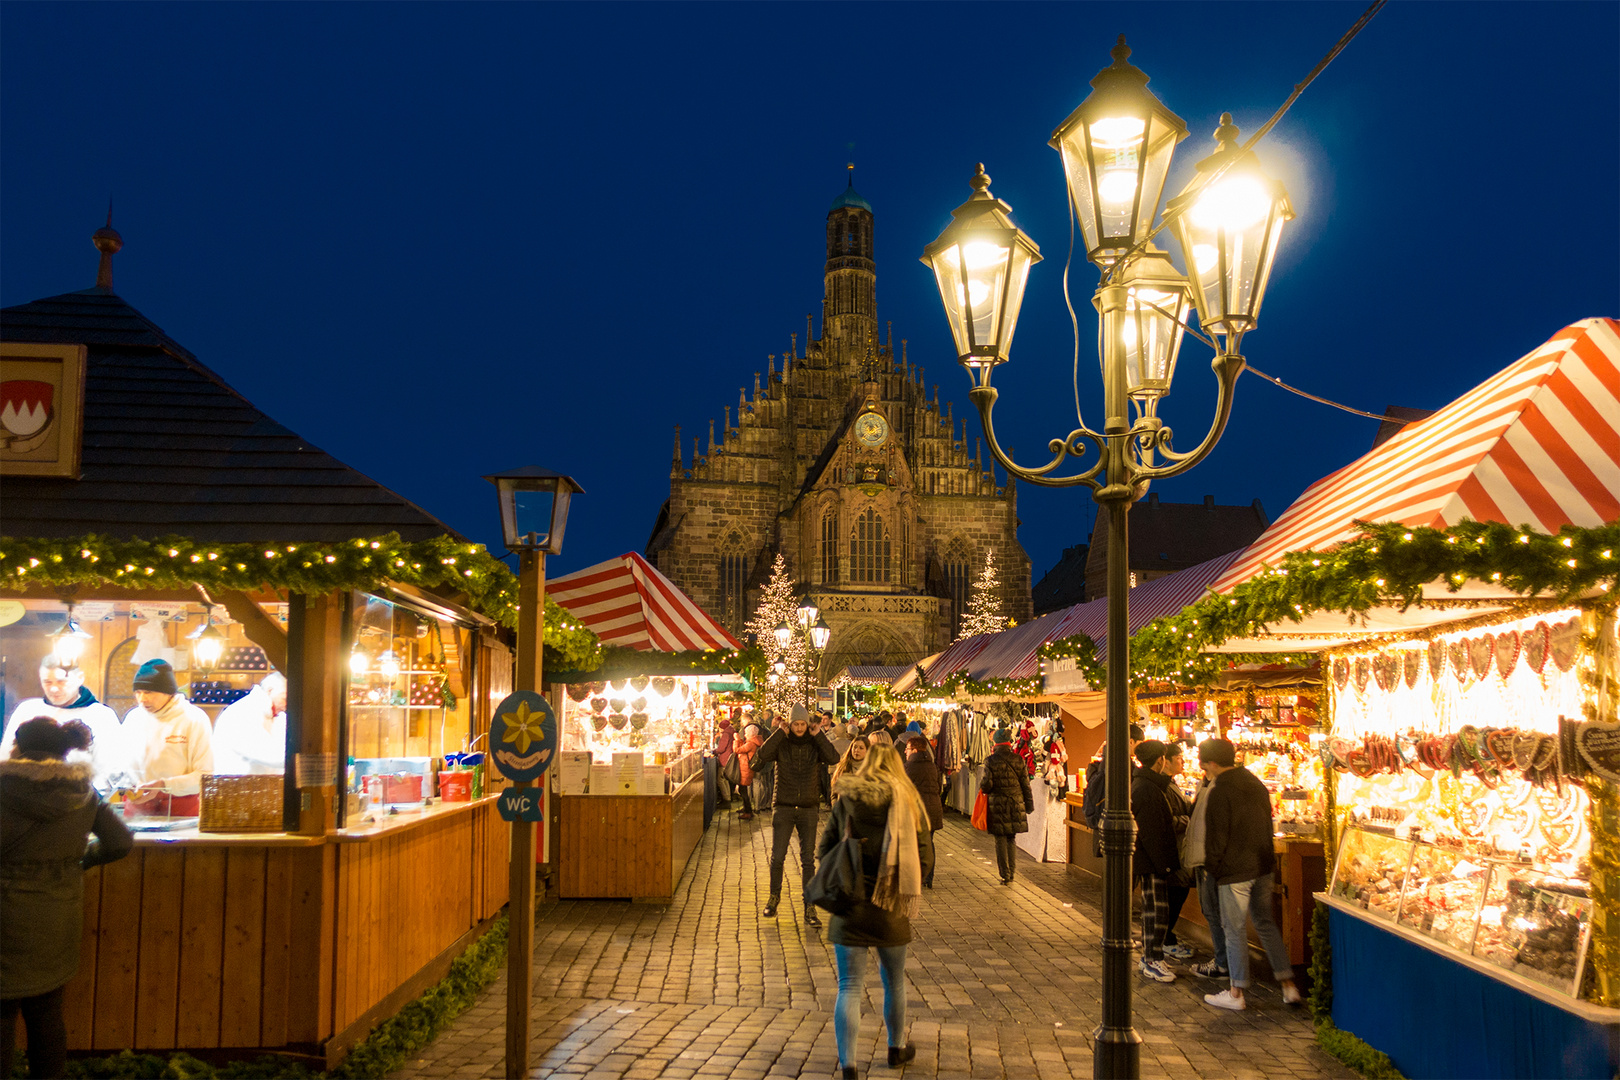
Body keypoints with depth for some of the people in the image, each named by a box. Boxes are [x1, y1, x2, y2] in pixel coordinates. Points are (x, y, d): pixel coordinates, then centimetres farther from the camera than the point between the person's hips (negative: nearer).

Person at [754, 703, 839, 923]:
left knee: (808, 860, 1)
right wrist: (780, 732, -16)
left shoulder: (814, 744, 3)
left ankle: (809, 908, 6)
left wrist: (818, 735, -11)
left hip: (808, 808, 1)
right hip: (783, 807, -1)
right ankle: (774, 897, 25)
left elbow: (834, 759, -14)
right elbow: (762, 756, -19)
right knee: (777, 857, 0)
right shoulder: (781, 743, 0)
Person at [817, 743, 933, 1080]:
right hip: (891, 910, 0)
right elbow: (925, 859, -3)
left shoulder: (844, 802, -1)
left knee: (849, 988, 2)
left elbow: (823, 850, 2)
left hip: (849, 905, 0)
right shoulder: (907, 803, -3)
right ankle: (897, 1049, 38)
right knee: (894, 982, 20)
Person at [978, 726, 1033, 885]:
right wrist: (1029, 804, 12)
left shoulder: (991, 761, -8)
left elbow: (987, 785, -11)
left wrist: (982, 786, 13)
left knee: (1001, 840, 4)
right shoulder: (1018, 759, 0)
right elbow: (1025, 784, 3)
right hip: (1016, 804, 3)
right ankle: (1011, 873, 17)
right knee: (1011, 839, 16)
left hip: (997, 805, -3)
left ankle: (1005, 875, 4)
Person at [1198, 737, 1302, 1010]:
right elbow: (1267, 824, 15)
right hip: (1264, 865, 7)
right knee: (1265, 923, 16)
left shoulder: (1220, 791, -16)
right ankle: (1289, 985, 15)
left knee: (1235, 929, 2)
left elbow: (1216, 835, -14)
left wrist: (1211, 865, 0)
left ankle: (1236, 993, 9)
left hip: (1234, 870, -7)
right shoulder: (1256, 783, 8)